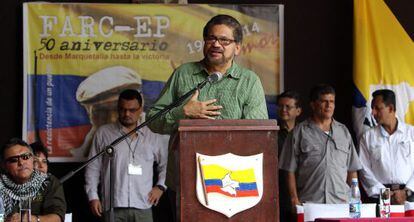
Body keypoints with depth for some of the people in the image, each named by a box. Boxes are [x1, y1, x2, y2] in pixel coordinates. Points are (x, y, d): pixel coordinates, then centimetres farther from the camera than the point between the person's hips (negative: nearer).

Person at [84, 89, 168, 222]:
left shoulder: (152, 137, 14)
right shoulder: (103, 134, 10)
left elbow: (165, 164, 25)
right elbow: (93, 168, 10)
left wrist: (160, 186, 12)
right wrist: (93, 196, 3)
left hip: (143, 207, 2)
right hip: (113, 206, -1)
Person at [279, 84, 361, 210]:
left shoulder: (343, 131, 16)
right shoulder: (299, 132, 6)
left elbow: (352, 170, 17)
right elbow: (290, 171, 3)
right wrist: (295, 200, -5)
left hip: (341, 203, 3)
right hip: (309, 203, -2)